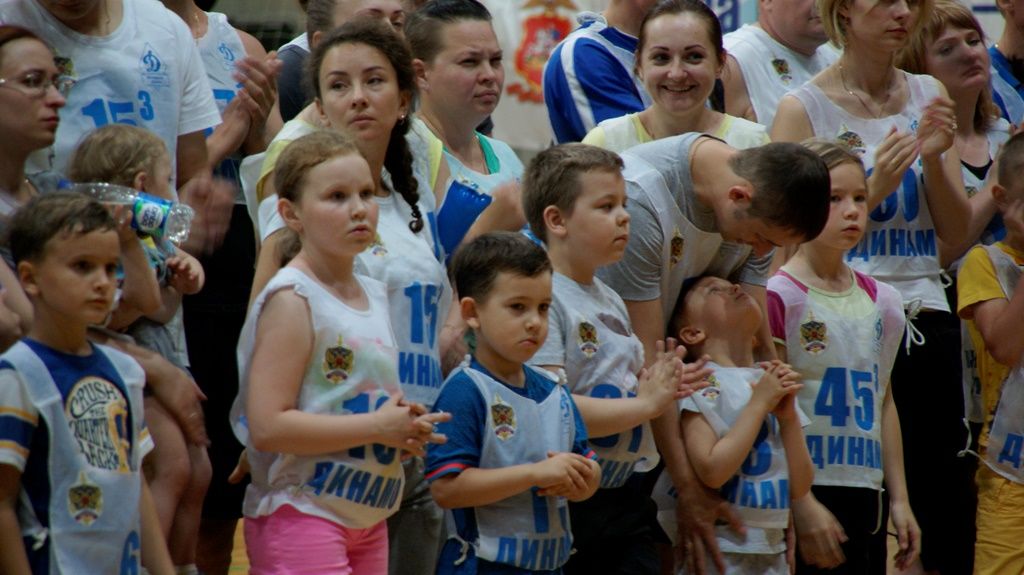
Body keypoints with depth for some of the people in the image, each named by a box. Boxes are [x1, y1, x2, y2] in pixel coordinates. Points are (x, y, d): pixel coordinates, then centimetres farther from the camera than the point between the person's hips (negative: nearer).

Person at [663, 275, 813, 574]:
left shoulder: (776, 384, 12)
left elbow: (800, 488, 8)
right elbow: (711, 471, -20)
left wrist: (788, 416, -5)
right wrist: (760, 402, -13)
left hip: (772, 550, 7)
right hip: (719, 548, -6)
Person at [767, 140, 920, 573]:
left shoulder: (881, 301, 11)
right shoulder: (778, 297, -8)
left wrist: (899, 498, 13)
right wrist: (801, 502, -15)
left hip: (865, 495, 6)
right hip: (802, 490, -6)